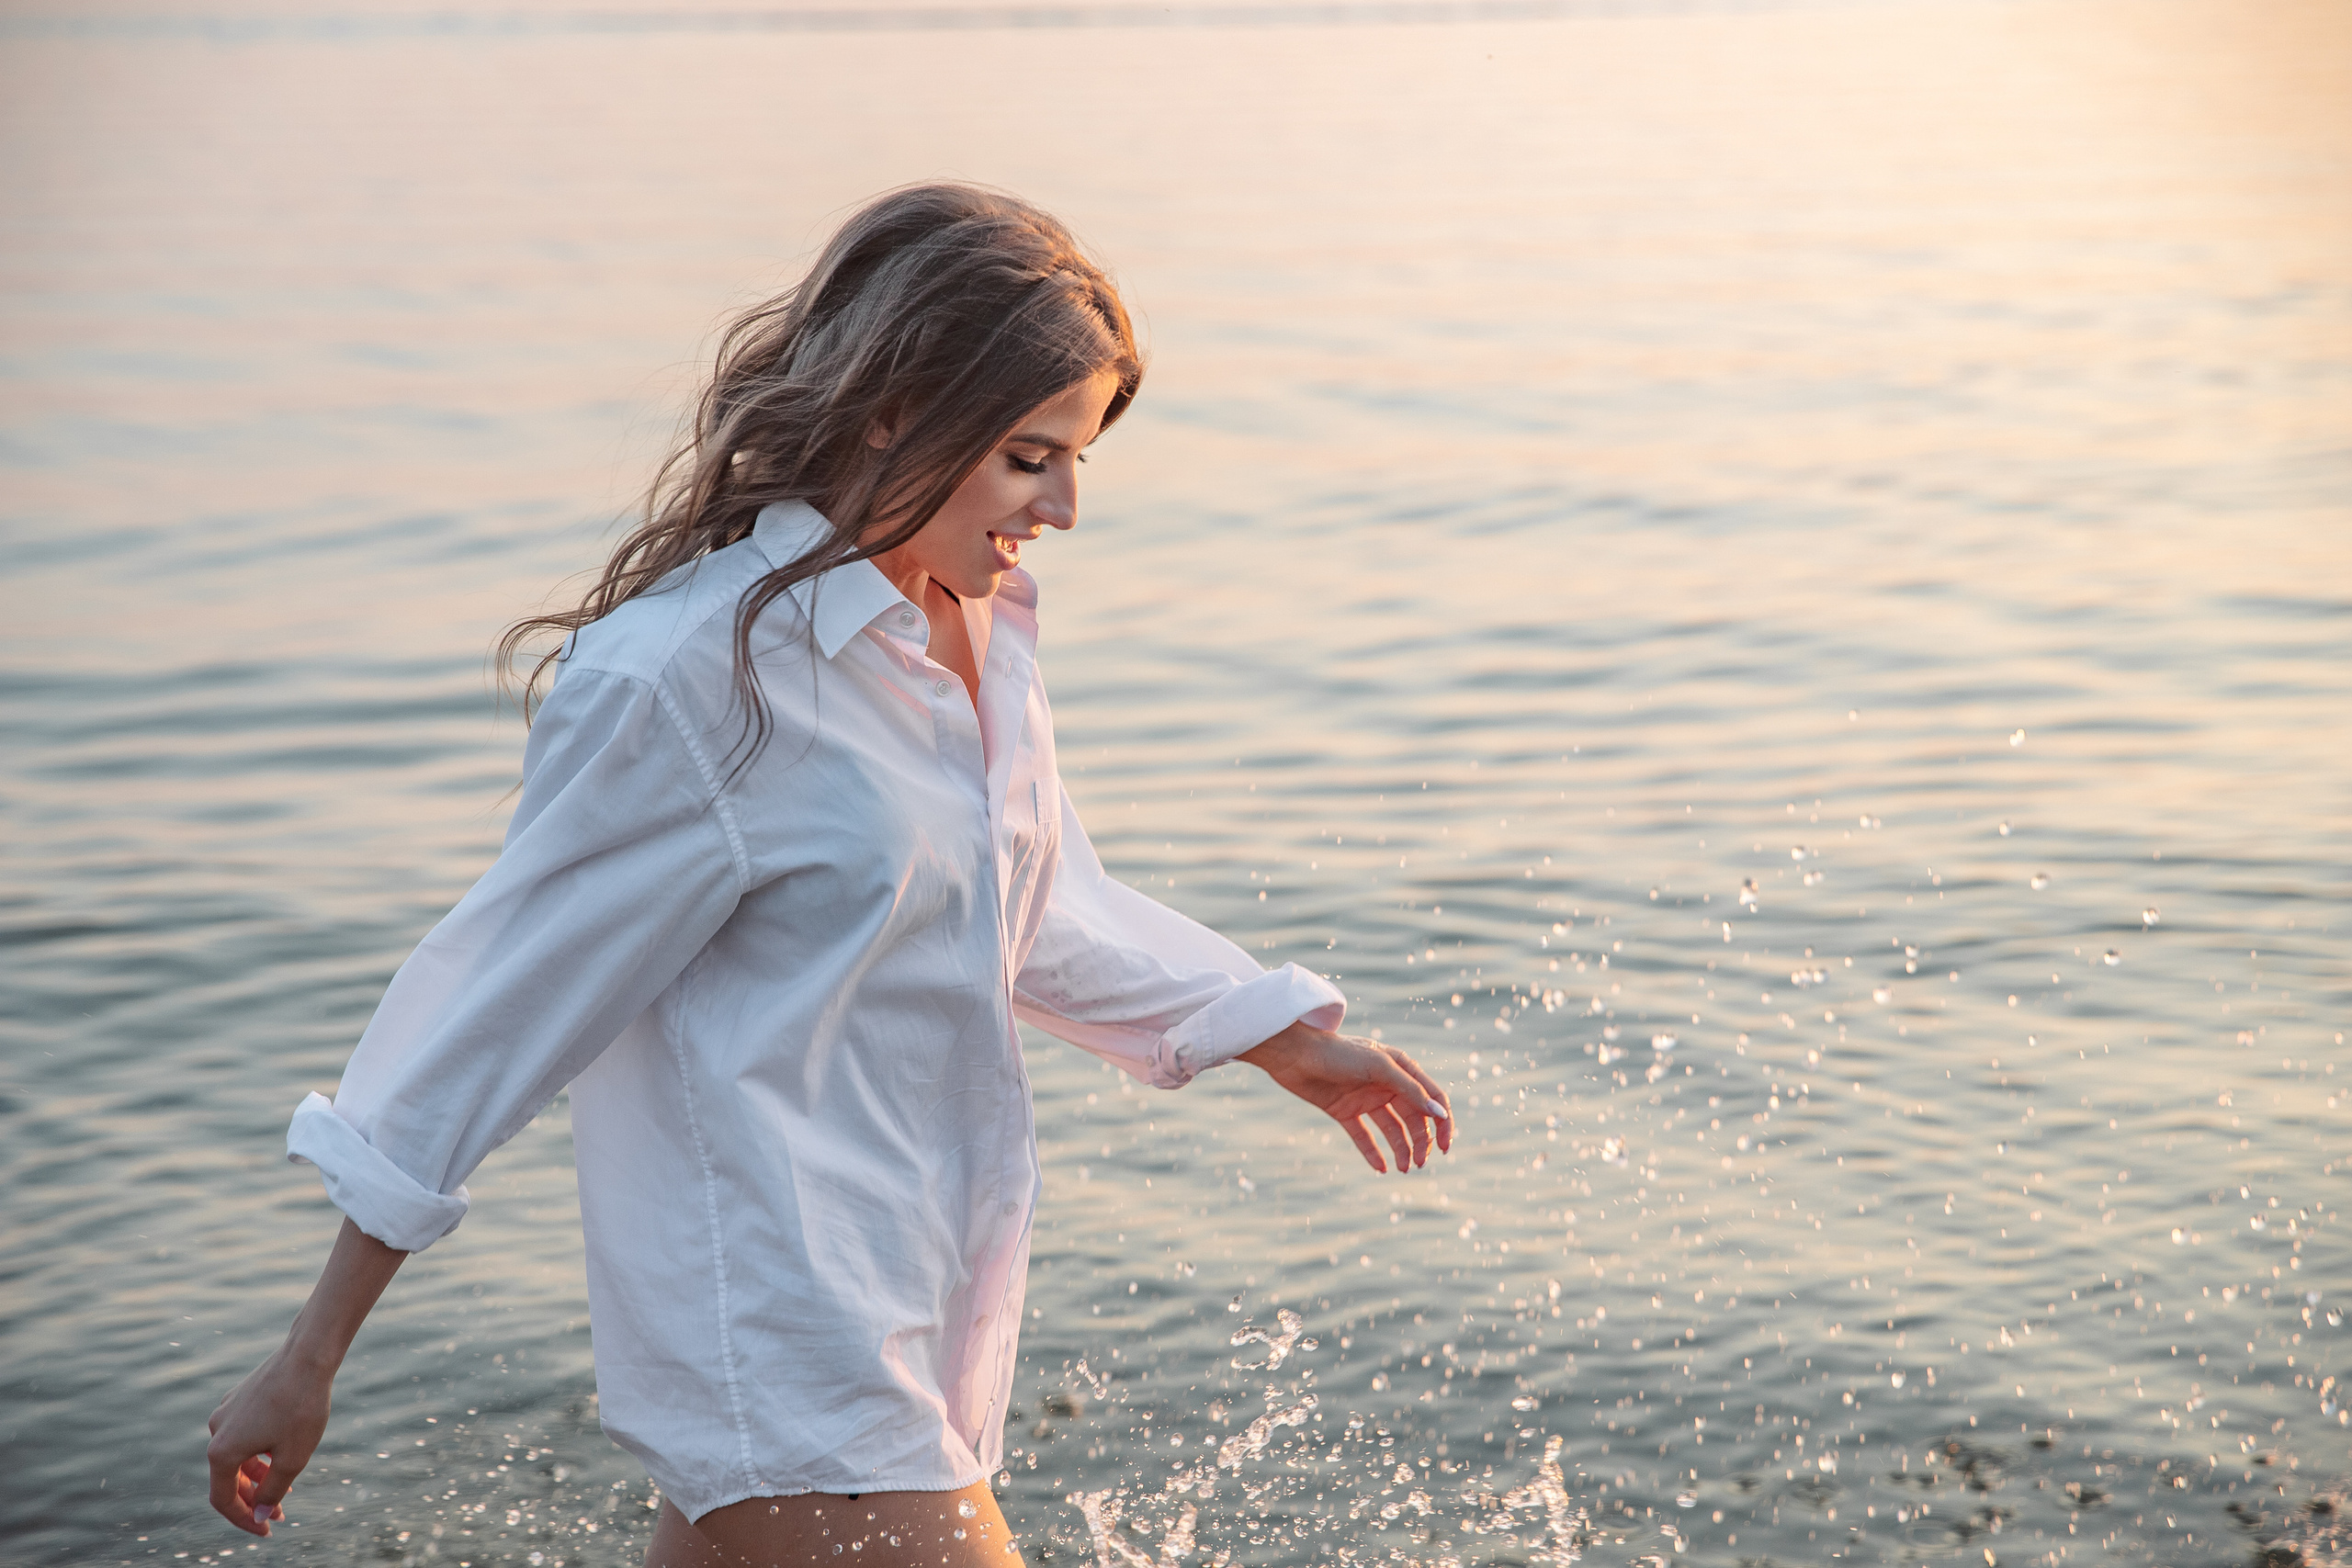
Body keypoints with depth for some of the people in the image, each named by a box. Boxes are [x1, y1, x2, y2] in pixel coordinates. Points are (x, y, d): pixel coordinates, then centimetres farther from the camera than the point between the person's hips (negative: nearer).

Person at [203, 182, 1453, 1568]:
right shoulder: (691, 682, -20)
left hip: (920, 1324, 8)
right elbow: (501, 1006, -14)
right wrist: (308, 1366, -8)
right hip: (782, 1374, -8)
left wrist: (1291, 1040, 29)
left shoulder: (979, 626, 6)